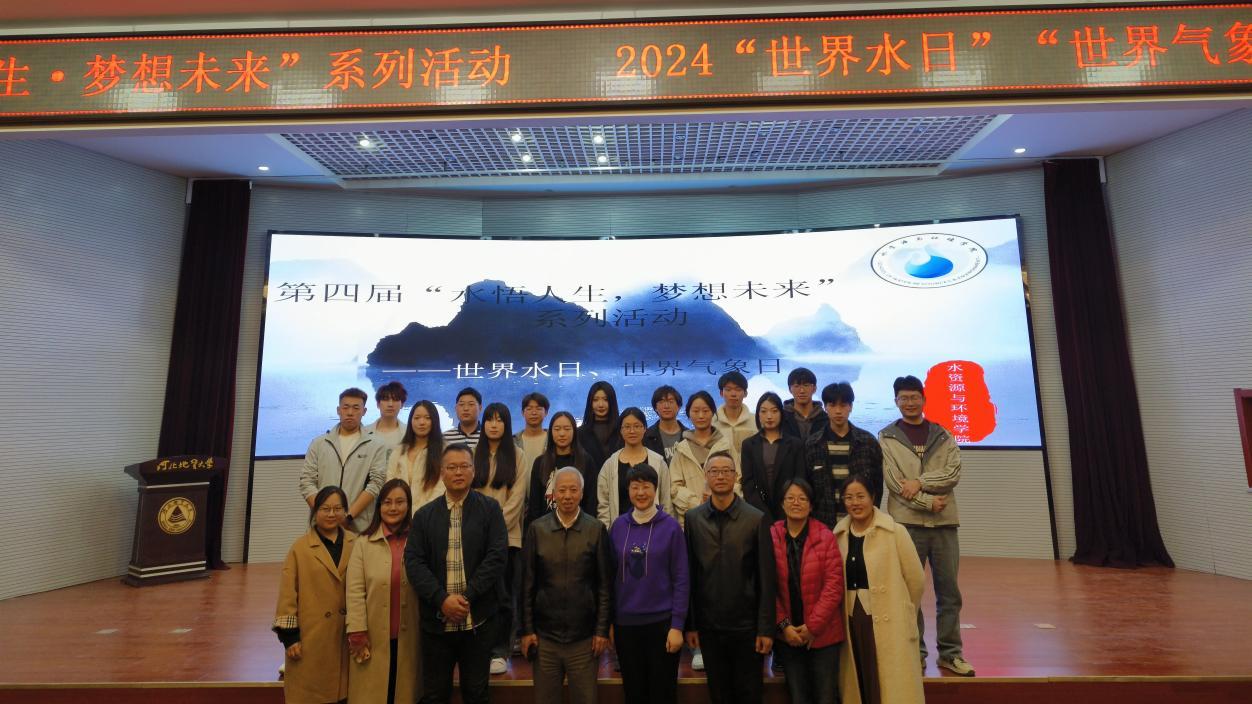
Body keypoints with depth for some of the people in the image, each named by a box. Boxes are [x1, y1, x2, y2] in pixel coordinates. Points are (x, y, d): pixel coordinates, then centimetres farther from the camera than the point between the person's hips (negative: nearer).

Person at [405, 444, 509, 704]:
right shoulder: (424, 515, 6)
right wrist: (442, 599, -15)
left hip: (478, 619, -1)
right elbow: (413, 561, -2)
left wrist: (467, 597, -15)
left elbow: (497, 555, -8)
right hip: (436, 619, 2)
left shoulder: (490, 509, 0)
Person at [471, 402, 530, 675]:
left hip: (507, 534, -2)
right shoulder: (474, 455, 9)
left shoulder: (517, 455, 1)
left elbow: (517, 497, -4)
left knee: (503, 595, 1)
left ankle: (499, 652, 12)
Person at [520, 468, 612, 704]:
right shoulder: (537, 529, -2)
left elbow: (605, 585, -1)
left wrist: (602, 630, -3)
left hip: (584, 636, -1)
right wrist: (527, 629, 1)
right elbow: (527, 584, 2)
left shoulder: (596, 530, -4)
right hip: (544, 635, 1)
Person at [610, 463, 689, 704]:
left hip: (661, 621, -2)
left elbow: (681, 579, -6)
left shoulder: (671, 526, -6)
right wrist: (609, 621, 3)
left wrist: (677, 625, -10)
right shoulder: (619, 525, 1)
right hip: (625, 622, 3)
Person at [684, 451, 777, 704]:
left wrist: (766, 628, -8)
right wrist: (690, 624, 0)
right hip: (708, 626, 2)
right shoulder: (693, 519, -1)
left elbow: (767, 579, -6)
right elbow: (689, 575, 0)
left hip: (747, 625, -1)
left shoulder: (756, 519, -6)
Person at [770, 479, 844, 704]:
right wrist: (784, 625, -8)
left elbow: (834, 585, -9)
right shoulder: (771, 537, -5)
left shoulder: (826, 537, -7)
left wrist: (813, 626, -11)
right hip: (787, 635, 1)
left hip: (823, 634, -1)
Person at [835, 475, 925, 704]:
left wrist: (902, 613, 8)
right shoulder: (839, 535, 2)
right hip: (852, 624, 4)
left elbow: (915, 579, -3)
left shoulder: (895, 532, -10)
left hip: (889, 625, -3)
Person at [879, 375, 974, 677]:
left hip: (945, 522, 3)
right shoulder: (887, 438, 1)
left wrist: (919, 482, -16)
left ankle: (950, 652, 22)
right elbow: (893, 482, -7)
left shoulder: (943, 436, 10)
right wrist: (928, 502, -13)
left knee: (949, 590, 9)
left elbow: (953, 473, -4)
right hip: (906, 522, -2)